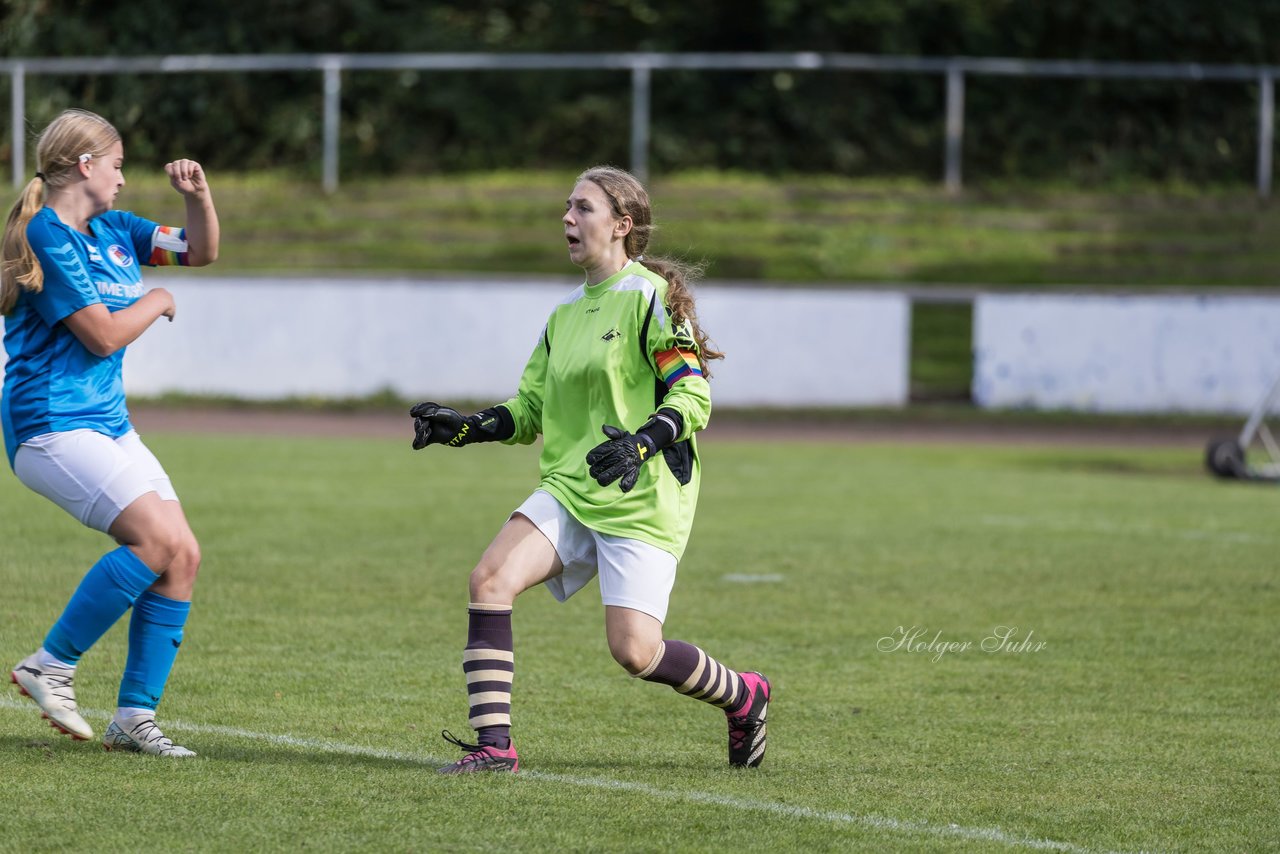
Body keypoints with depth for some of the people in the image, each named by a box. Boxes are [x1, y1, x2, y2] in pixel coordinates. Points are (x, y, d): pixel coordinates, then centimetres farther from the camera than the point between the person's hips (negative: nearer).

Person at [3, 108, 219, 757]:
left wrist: (197, 196, 7)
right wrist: (157, 302, 0)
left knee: (183, 555, -2)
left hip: (108, 424, 9)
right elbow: (103, 334, -17)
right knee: (158, 537, -23)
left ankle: (134, 716, 2)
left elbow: (201, 251, 26)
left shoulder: (111, 231, 14)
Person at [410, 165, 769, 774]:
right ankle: (493, 746, -16)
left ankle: (742, 695, 17)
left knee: (634, 651, -13)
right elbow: (530, 410, 21)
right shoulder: (565, 316, 18)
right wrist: (466, 427, 5)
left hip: (642, 498, -7)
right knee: (490, 579, -16)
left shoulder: (648, 296, -7)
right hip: (569, 491, 7)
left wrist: (640, 442, -28)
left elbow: (694, 396, -12)